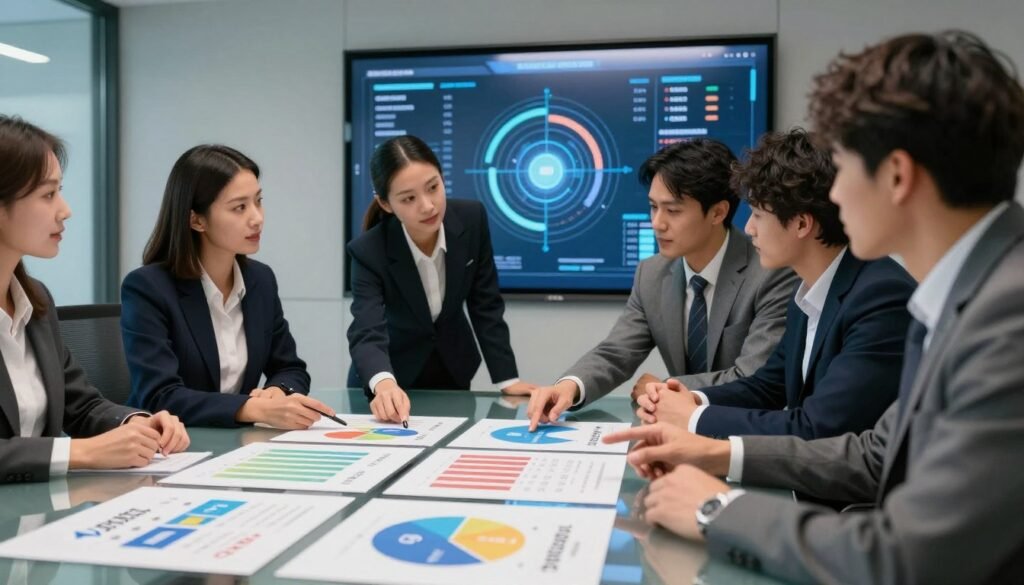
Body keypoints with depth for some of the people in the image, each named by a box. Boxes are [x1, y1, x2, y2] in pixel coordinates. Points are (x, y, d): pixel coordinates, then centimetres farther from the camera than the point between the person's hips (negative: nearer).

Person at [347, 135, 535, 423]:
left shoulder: (472, 219, -20)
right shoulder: (368, 251, -28)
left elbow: (486, 305, -11)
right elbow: (367, 333, -38)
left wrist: (507, 379, -14)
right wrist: (384, 385, -59)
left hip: (452, 371, 3)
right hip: (393, 378, -2)